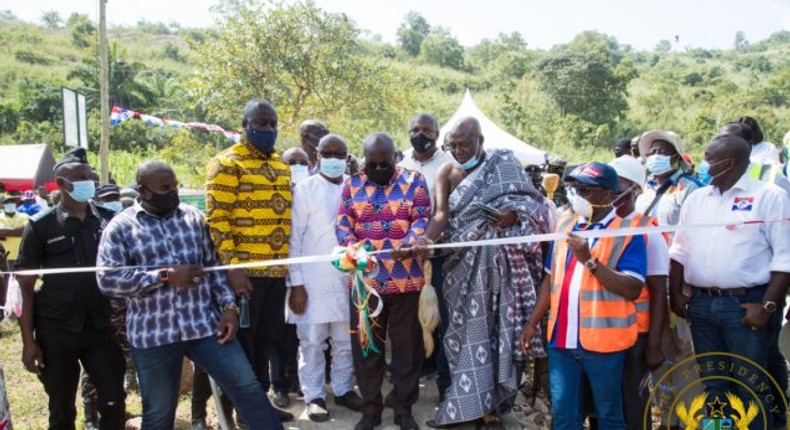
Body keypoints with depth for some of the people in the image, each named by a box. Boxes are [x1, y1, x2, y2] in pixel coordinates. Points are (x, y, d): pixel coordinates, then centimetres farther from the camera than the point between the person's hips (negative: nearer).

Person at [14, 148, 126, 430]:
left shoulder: (107, 220, 1)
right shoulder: (41, 225, -4)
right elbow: (25, 284, -2)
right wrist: (28, 340, -7)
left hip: (101, 328, 2)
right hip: (56, 332, -1)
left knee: (114, 402, 4)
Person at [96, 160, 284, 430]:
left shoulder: (193, 217, 8)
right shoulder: (119, 228, -1)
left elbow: (213, 264, 10)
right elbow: (108, 279, -11)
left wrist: (229, 306, 0)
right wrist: (165, 275, -15)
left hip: (205, 324, 2)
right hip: (152, 334, -2)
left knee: (247, 388, 0)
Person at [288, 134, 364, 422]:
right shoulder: (304, 190, -3)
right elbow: (294, 238, -5)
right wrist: (296, 282, -9)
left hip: (348, 277, 3)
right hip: (312, 279, -3)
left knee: (346, 340, 13)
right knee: (312, 341, 5)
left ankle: (343, 389, 28)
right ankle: (314, 396, 19)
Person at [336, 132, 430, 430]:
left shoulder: (413, 181, 2)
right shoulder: (352, 185, 8)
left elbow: (422, 219, -5)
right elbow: (342, 223, 4)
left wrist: (408, 244, -25)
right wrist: (352, 247, -16)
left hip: (406, 279, -1)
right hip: (365, 279, 2)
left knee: (407, 343, 9)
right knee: (366, 344, 10)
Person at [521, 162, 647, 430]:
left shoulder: (628, 231, -8)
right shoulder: (565, 225, 9)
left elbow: (632, 289, -18)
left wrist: (589, 260, -24)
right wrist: (533, 322, 11)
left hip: (602, 340, -4)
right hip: (562, 337, 5)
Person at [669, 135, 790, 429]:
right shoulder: (697, 198, 11)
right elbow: (680, 251, 14)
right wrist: (676, 293, 6)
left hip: (745, 304, -5)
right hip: (701, 304, 5)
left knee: (750, 385, 3)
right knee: (713, 382, 16)